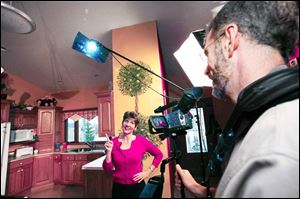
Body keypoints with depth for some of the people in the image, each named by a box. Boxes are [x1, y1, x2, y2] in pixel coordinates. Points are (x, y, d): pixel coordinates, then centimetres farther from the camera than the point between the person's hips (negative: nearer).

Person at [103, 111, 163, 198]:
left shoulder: (141, 140, -11)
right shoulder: (113, 142, -7)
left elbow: (159, 154, 0)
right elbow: (107, 168, -6)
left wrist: (148, 171, -5)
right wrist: (109, 151, -18)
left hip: (137, 186, -1)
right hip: (118, 187, 1)